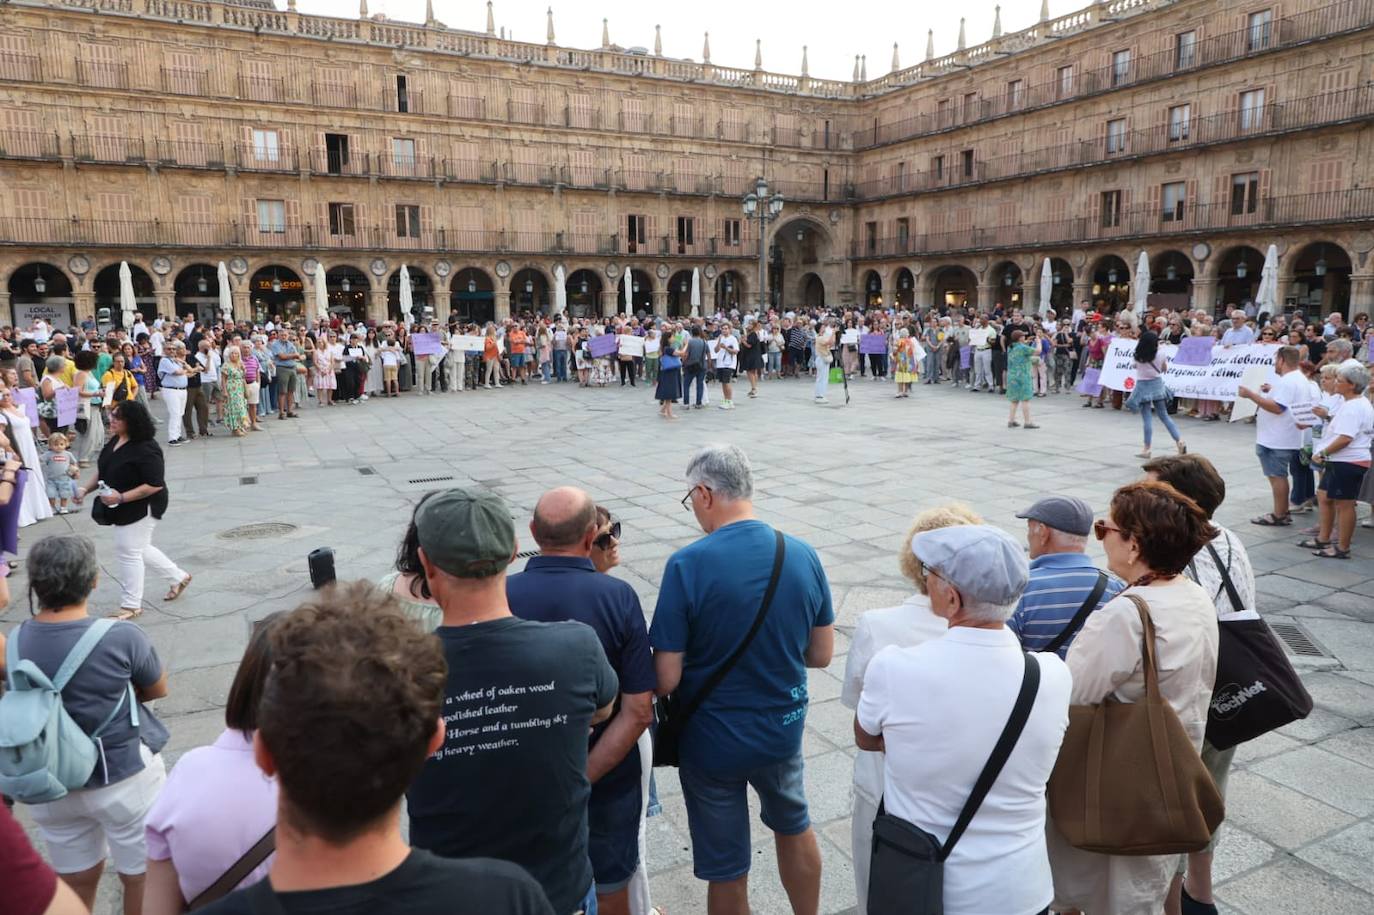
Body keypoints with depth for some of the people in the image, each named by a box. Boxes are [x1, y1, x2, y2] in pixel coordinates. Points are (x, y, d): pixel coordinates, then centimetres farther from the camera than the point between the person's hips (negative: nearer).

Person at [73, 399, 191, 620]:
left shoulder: (145, 450, -25)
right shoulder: (114, 441, 3)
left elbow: (155, 485, -27)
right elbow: (102, 471, 17)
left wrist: (121, 497, -31)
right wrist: (86, 489, 3)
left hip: (141, 508, -9)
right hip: (124, 509, 9)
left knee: (128, 552, -1)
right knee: (140, 549, 20)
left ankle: (131, 606, 13)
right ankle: (179, 577, 38)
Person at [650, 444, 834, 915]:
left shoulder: (687, 565, -23)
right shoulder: (803, 555, -10)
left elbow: (666, 680, -20)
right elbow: (820, 654, -1)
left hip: (713, 741, -4)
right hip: (784, 729, 4)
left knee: (727, 871, 16)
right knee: (794, 827, 31)